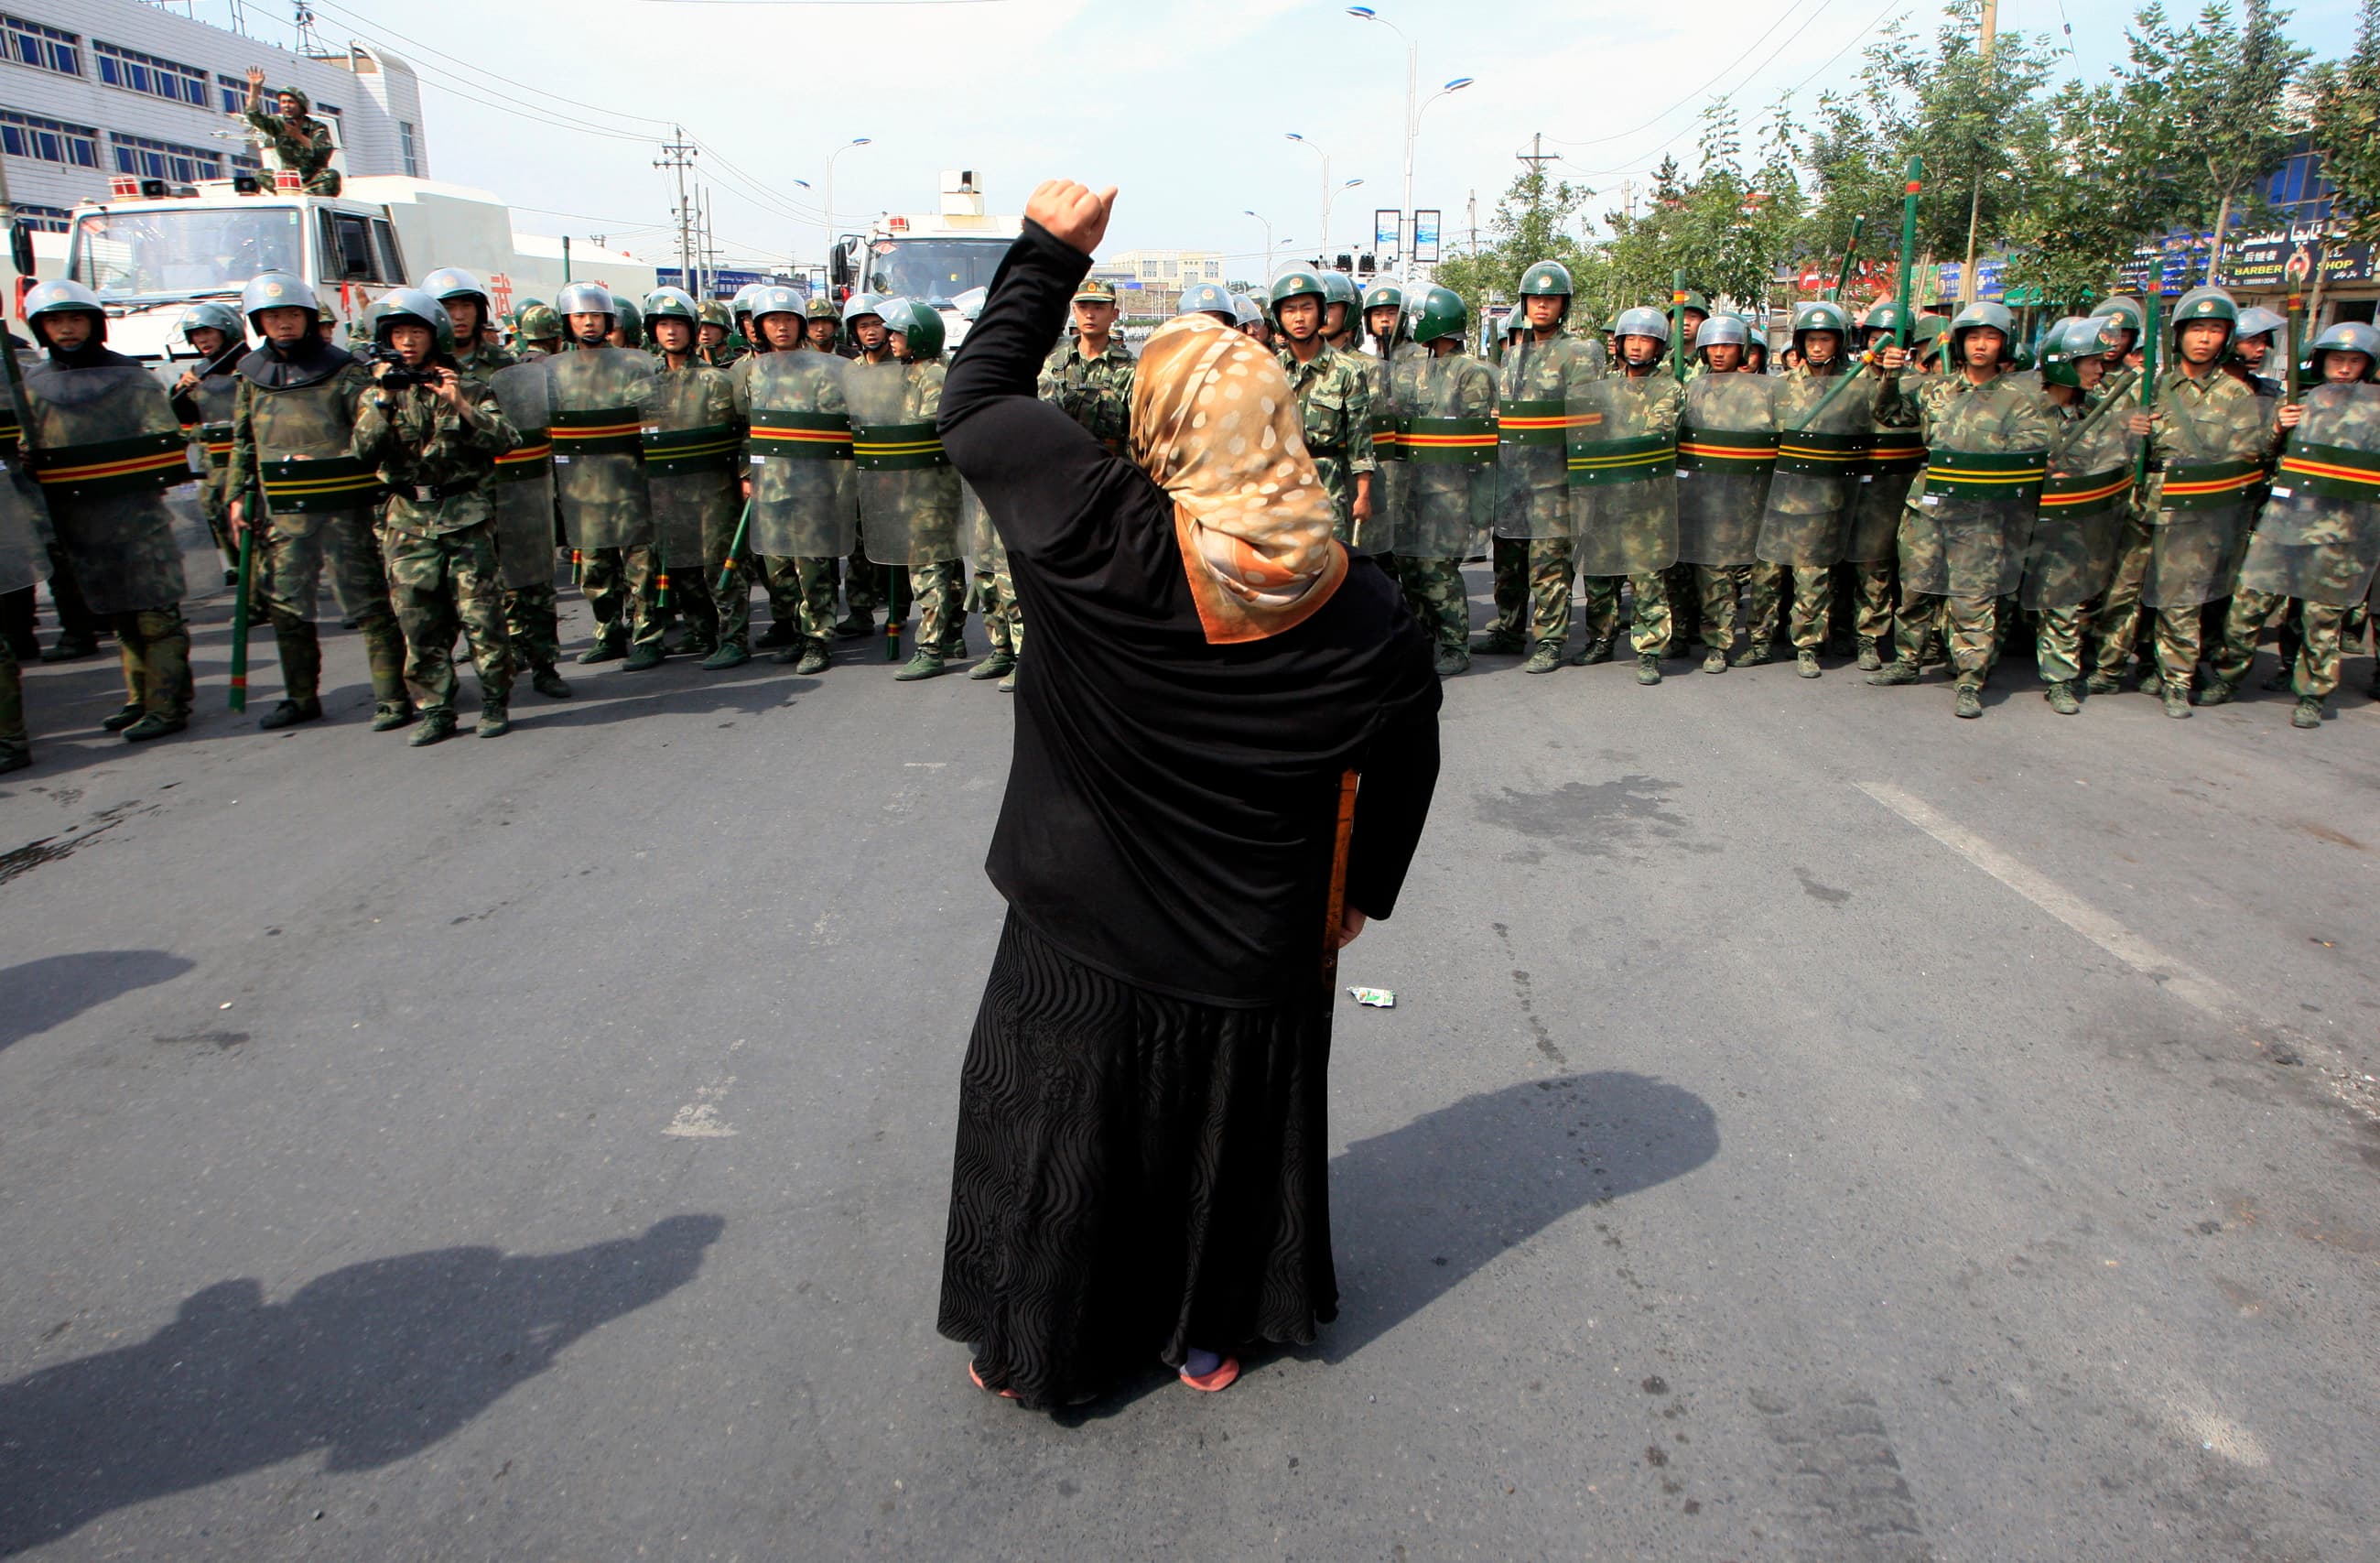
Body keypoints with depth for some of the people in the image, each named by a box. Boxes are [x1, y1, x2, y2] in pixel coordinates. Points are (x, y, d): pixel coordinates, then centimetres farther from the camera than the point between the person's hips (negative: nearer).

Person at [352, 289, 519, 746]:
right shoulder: (378, 392, 12)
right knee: (419, 621, 3)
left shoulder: (467, 387, 6)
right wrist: (383, 401, -13)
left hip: (465, 515, -2)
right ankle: (435, 710, 11)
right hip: (407, 520, 2)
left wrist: (461, 405, -17)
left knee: (481, 614, -4)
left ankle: (495, 701, 9)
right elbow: (365, 451, -2)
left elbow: (506, 440, -6)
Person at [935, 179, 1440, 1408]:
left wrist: (1050, 250, 4)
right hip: (1256, 946, 2)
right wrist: (1358, 891, 14)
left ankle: (1036, 1349, 37)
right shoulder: (1356, 606, -14)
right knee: (1227, 1130, 23)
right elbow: (1406, 755, -1)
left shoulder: (1100, 533, -22)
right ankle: (1207, 1336, 43)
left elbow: (978, 397, -6)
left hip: (1085, 934, -2)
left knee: (1053, 1129, 19)